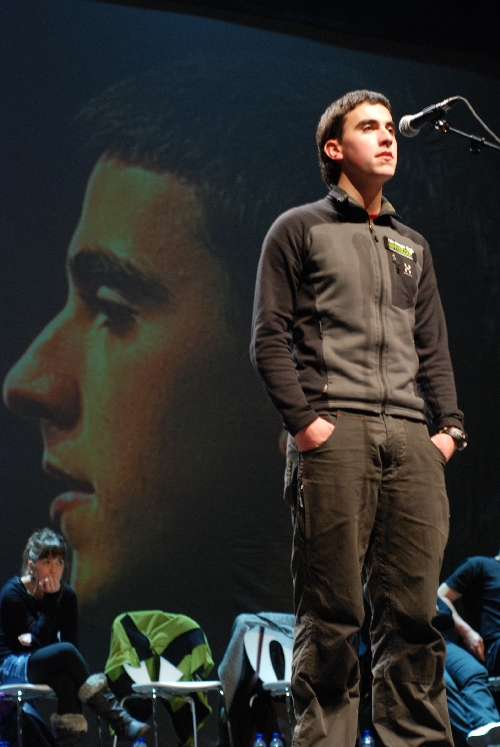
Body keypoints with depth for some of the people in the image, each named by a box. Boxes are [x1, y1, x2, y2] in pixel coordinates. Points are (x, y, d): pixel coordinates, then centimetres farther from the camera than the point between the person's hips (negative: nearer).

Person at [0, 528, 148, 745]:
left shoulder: (66, 595, 2)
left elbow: (72, 642, -3)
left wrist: (36, 640, -18)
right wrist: (51, 600, -22)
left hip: (46, 666, 5)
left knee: (66, 678, -35)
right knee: (66, 652, -34)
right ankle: (120, 721, -32)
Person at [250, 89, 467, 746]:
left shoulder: (412, 246, 27)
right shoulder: (300, 229, 12)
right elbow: (270, 338, 3)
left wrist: (449, 424, 7)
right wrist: (302, 419, -10)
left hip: (410, 441, 4)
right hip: (334, 435, -4)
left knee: (414, 612, -3)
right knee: (332, 614, -7)